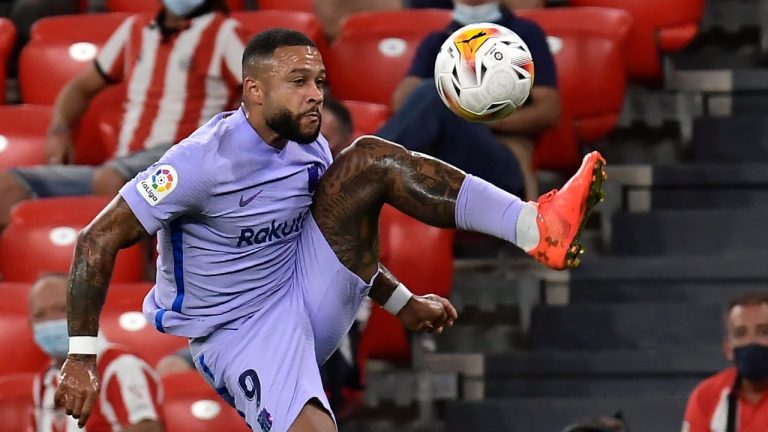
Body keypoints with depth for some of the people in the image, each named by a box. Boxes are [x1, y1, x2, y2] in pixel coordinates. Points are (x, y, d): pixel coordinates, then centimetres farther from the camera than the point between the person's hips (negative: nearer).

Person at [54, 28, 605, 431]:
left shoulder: (309, 149, 2)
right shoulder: (206, 160, -22)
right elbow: (98, 241, -21)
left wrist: (402, 302, 22)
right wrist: (82, 357, -24)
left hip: (311, 290, 7)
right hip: (239, 334, -7)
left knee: (369, 158, -8)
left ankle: (537, 227, -19)